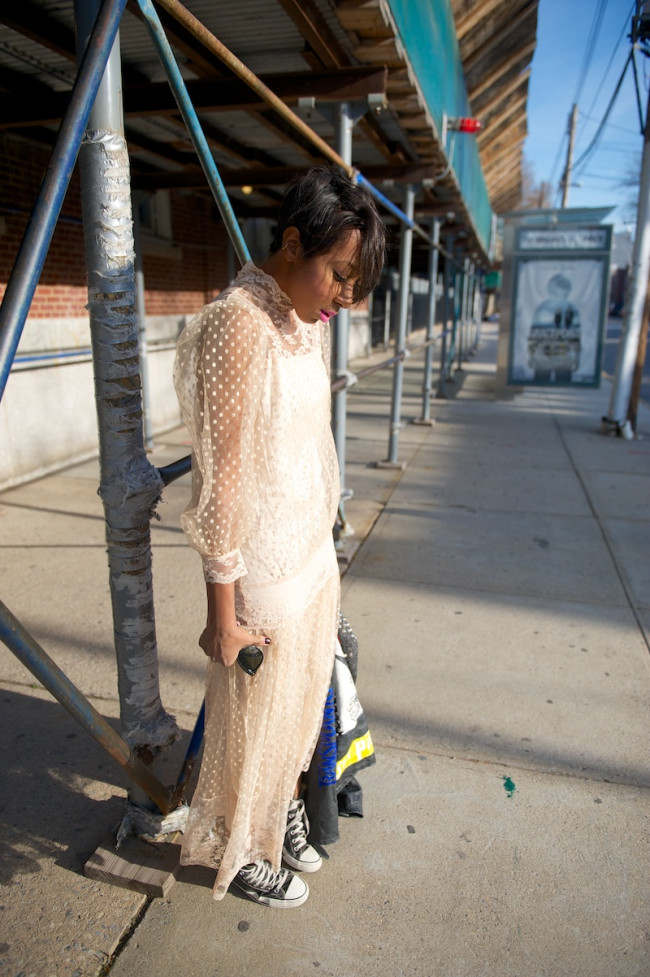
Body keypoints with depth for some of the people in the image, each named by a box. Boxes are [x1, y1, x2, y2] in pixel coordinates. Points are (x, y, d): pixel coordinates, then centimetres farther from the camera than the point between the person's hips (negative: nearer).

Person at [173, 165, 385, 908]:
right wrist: (223, 615, -18)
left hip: (315, 556, 8)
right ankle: (238, 851, 43)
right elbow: (222, 480, -22)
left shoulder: (304, 325, 6)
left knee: (298, 700, 25)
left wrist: (323, 548, 17)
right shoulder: (239, 325, -21)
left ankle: (281, 808, 53)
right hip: (264, 574, -8)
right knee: (252, 716, 15)